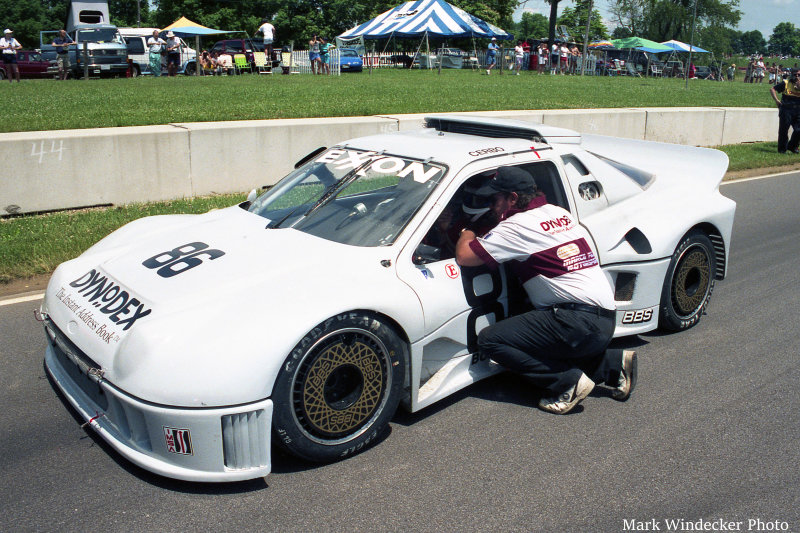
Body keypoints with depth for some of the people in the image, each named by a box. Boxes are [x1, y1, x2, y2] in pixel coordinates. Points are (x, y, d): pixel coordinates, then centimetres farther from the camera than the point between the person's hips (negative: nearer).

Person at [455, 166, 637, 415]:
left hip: (579, 321, -9)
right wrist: (482, 237, 29)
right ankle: (614, 364, 17)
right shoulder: (561, 213, 18)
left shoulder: (517, 226, -8)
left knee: (489, 340, -8)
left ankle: (569, 382, -8)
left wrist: (466, 235, 12)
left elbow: (464, 256, -10)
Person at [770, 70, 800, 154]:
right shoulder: (785, 83, 0)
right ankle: (782, 149, 13)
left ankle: (792, 146, 17)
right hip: (786, 110, -2)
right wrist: (776, 100, -11)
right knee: (783, 129, 2)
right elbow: (772, 89, -1)